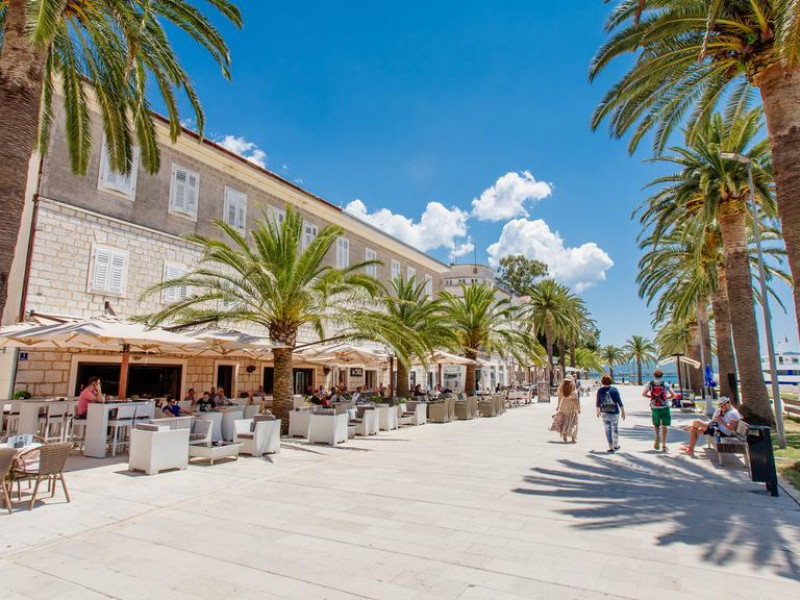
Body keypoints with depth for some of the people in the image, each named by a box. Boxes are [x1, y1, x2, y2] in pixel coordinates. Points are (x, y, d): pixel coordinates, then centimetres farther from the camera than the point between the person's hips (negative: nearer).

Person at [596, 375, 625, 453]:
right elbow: (619, 401, -8)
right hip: (614, 412, 0)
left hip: (604, 413, 0)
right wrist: (623, 411, 1)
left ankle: (611, 448, -3)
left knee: (608, 430, 3)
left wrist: (598, 411, 18)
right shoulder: (614, 389, -7)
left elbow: (598, 402, 3)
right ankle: (616, 446, 32)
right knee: (615, 428, 19)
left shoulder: (600, 390, -4)